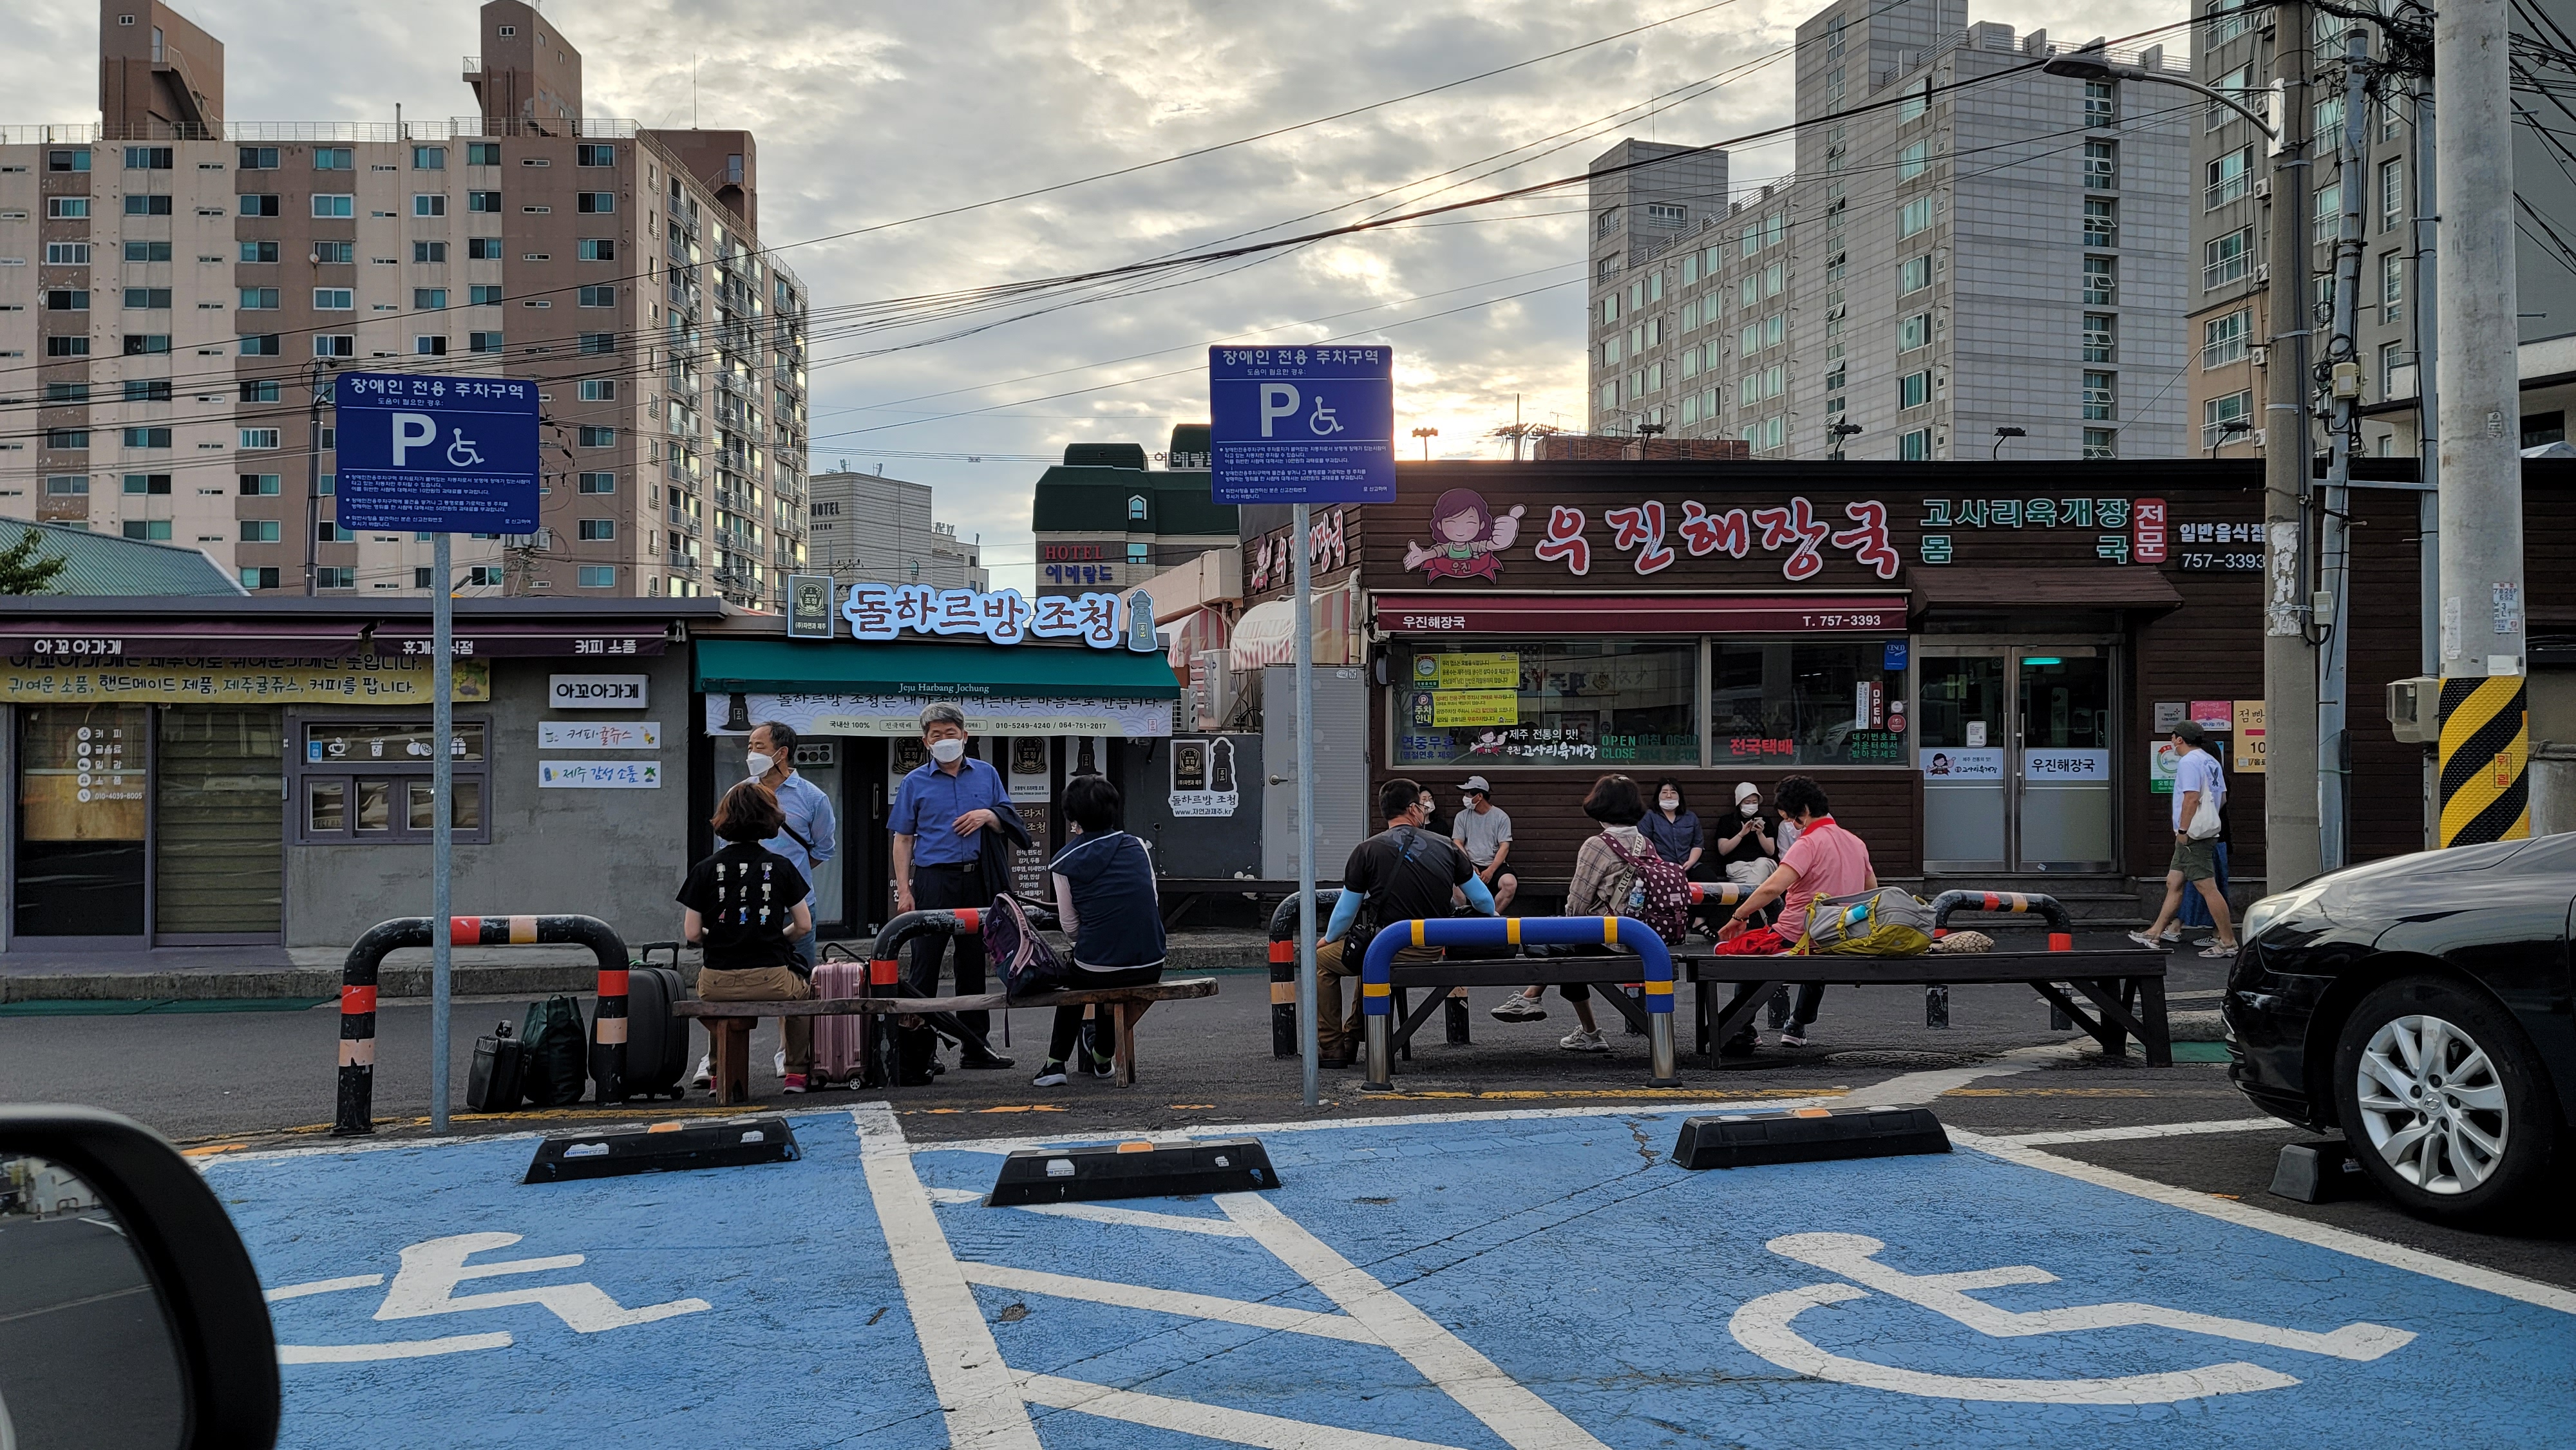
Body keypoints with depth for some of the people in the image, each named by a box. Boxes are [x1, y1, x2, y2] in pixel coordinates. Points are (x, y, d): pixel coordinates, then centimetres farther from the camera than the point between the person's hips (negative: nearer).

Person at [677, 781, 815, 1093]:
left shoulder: (705, 870, -1)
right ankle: (797, 1072, 27)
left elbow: (692, 934, -1)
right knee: (803, 991, 33)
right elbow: (804, 926, 4)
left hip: (718, 985, 1)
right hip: (771, 982, -1)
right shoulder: (781, 867, -1)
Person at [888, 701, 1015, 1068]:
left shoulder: (987, 774, 10)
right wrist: (904, 891, -6)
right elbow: (903, 840, 3)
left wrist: (988, 815, -8)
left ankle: (976, 1045, 16)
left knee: (974, 963, 9)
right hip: (933, 878, -2)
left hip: (977, 880, 2)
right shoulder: (915, 783, 4)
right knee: (925, 965, -4)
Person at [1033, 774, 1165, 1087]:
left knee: (1074, 977, 33)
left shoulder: (1064, 863, -3)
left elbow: (1070, 928, 1)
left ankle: (1056, 1062, 22)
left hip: (1097, 970, -3)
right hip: (1151, 967, 3)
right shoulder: (1138, 846, 6)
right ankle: (1102, 1057, 45)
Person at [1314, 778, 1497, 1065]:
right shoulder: (1446, 847, 3)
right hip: (1432, 953, 5)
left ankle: (1331, 1049, 18)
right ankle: (1351, 1040, 43)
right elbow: (1485, 903, 10)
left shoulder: (1367, 850, -6)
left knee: (1321, 960, 20)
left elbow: (1346, 912, 0)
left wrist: (1328, 939, 21)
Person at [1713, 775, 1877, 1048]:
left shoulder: (1809, 844, -18)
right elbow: (1873, 892, 17)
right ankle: (1799, 1026, 49)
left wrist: (1738, 917, -20)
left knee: (1727, 948, 9)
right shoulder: (1856, 842, 7)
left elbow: (1773, 888, -29)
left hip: (1794, 940, -8)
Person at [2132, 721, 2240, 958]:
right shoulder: (2211, 761, 16)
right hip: (2207, 831, 11)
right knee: (2173, 883, 14)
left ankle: (2228, 942, -8)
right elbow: (2223, 798, 19)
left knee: (2207, 887, -9)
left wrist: (2183, 830, -18)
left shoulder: (2188, 762, -13)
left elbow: (2192, 797, -23)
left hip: (2192, 836, -11)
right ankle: (2155, 934, 20)